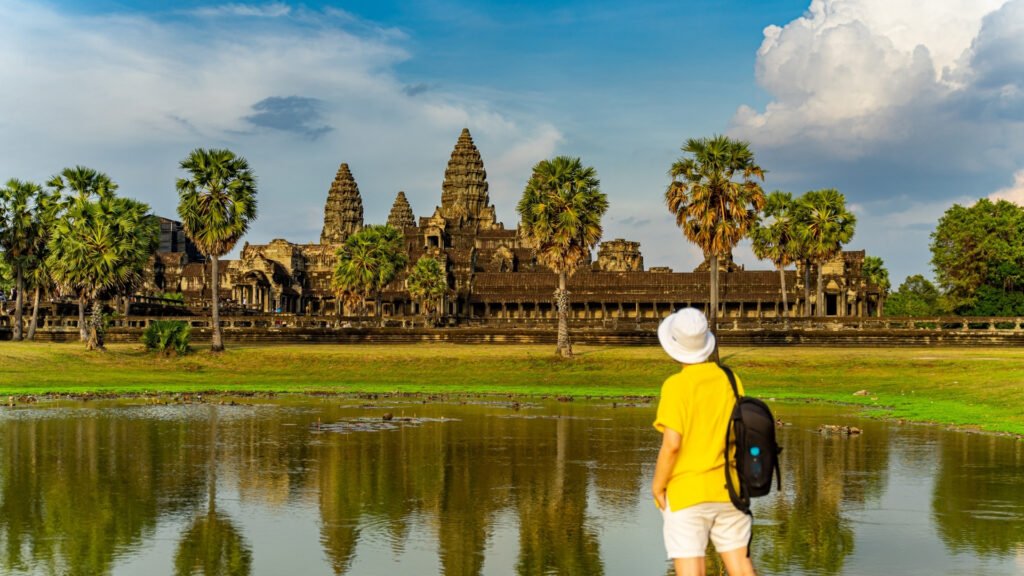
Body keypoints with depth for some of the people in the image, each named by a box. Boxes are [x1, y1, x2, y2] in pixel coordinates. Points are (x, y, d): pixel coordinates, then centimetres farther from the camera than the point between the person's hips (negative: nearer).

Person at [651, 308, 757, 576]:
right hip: (728, 489, 5)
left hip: (686, 493, -5)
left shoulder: (676, 385, -15)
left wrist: (657, 485, -7)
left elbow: (671, 444, -20)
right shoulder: (732, 380, 1)